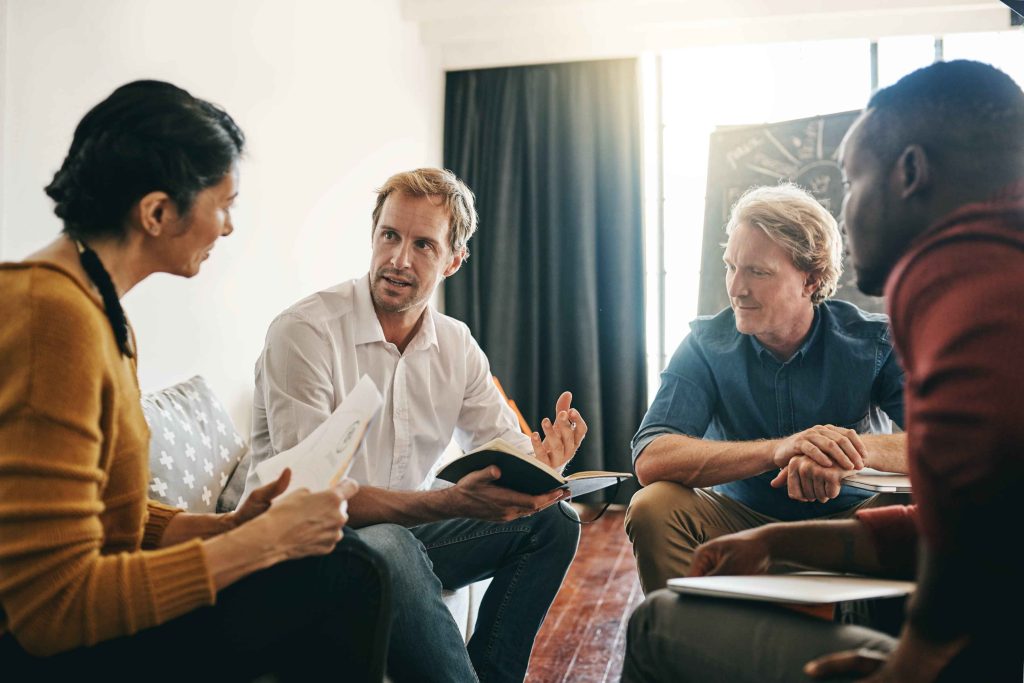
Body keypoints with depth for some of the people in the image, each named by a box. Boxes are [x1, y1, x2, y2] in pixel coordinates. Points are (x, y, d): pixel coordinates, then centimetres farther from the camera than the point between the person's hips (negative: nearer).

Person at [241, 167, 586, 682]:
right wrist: (451, 502, -37)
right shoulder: (304, 331, -18)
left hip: (403, 531, 7)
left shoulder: (456, 345, 3)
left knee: (551, 521, -4)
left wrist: (540, 462, -22)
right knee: (389, 547, -38)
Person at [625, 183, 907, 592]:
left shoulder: (873, 342, -9)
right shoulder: (707, 344, -9)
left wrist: (853, 450, -40)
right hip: (742, 520, 1)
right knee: (653, 507, -26)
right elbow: (649, 460, -23)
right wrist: (779, 449, -37)